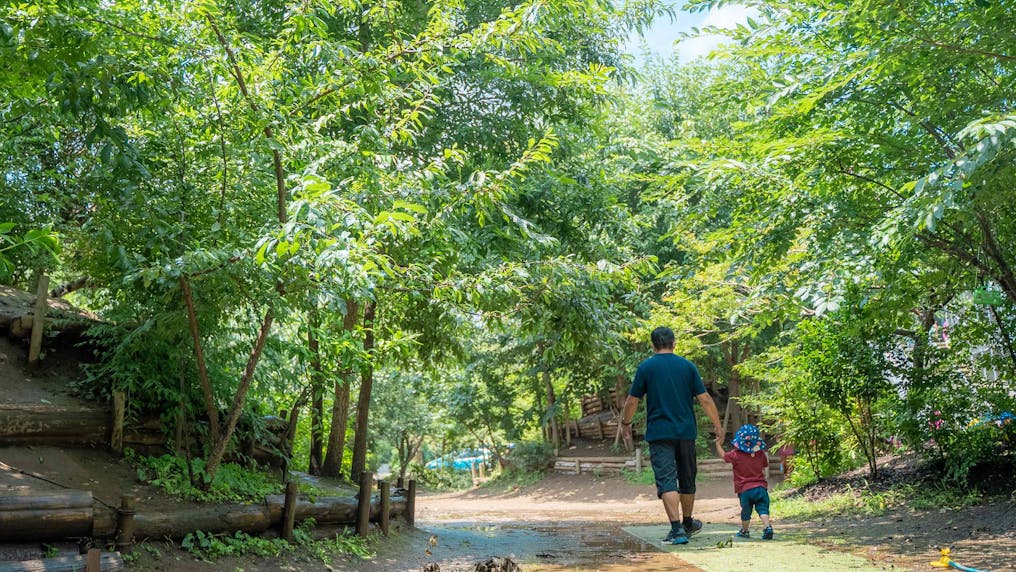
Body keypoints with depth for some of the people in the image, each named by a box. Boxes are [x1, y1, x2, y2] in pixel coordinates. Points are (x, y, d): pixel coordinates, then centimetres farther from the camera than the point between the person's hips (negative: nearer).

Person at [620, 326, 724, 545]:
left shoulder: (646, 367, -2)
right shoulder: (688, 366, 4)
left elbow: (632, 400, 0)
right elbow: (705, 399, 2)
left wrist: (626, 423, 17)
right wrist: (718, 426, 12)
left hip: (659, 434, -3)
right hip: (686, 431, 3)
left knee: (666, 481, -5)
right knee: (687, 479, 17)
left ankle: (677, 529, -15)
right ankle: (688, 524, 33)